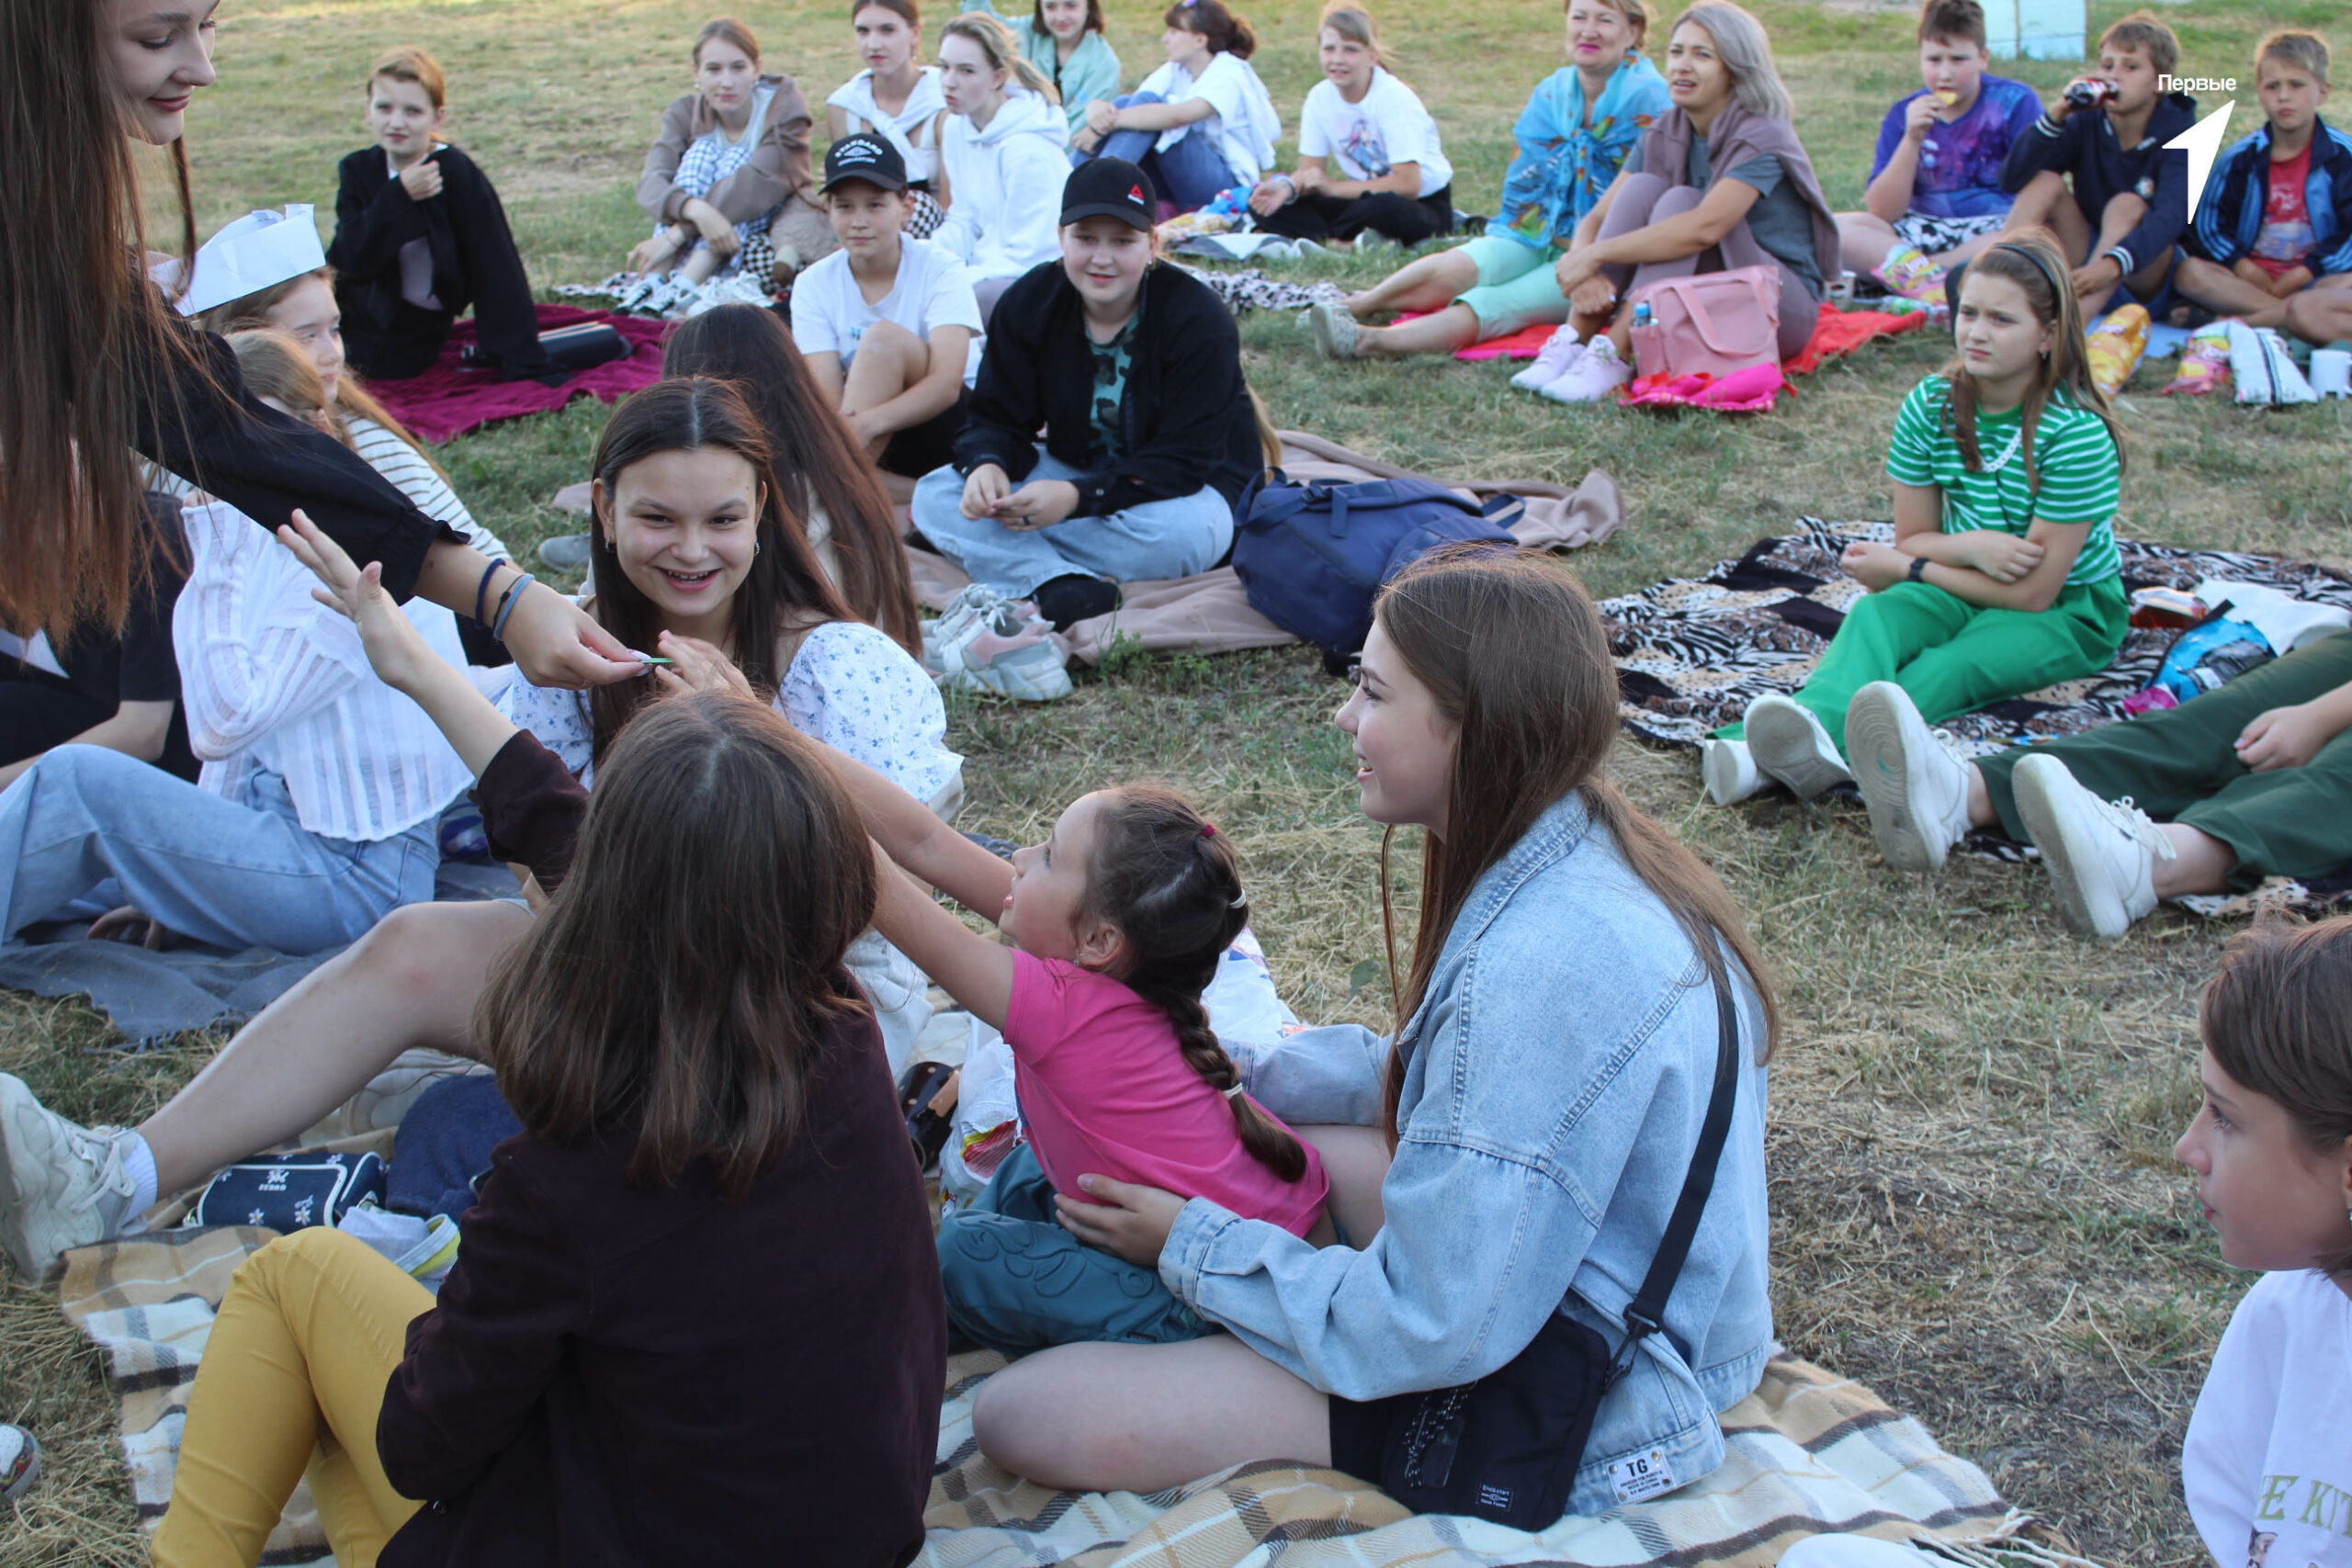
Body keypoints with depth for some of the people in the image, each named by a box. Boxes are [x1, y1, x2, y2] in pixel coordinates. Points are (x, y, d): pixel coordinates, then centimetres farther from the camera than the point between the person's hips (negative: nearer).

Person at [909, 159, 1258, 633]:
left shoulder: (1200, 321, -21)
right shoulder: (1029, 303, -7)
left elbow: (1183, 459, -25)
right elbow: (998, 419, -4)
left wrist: (1078, 498, -39)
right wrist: (986, 465, -31)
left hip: (1189, 486, -4)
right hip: (1074, 468, 4)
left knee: (1178, 531, -41)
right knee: (935, 495, -18)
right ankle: (1058, 583, -43)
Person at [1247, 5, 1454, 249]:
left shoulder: (1393, 98, -19)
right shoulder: (1320, 98, -2)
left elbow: (1408, 184, -23)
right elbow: (1310, 171, 1)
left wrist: (1333, 187, -19)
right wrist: (1286, 187, -24)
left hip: (1423, 203, -5)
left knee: (1384, 208, -42)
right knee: (1270, 205, -13)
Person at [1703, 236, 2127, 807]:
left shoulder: (2077, 433, -21)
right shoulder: (1931, 406, -5)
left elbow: (2032, 592, -20)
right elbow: (1912, 539, 2)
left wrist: (1906, 568, -14)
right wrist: (1972, 546, -21)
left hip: (2070, 610, -5)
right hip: (1967, 586, 5)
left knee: (1953, 664, -34)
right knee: (1875, 615, -27)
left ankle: (1825, 743, -61)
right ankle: (1811, 723, -59)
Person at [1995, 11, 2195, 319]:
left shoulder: (2177, 132, -12)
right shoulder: (2087, 123, -2)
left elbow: (2171, 216, -29)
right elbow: (2011, 180, -12)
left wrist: (2112, 265, -47)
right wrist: (2056, 114, -24)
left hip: (2147, 277, -3)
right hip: (2087, 261, 3)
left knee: (2126, 206, -31)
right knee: (2045, 182, -15)